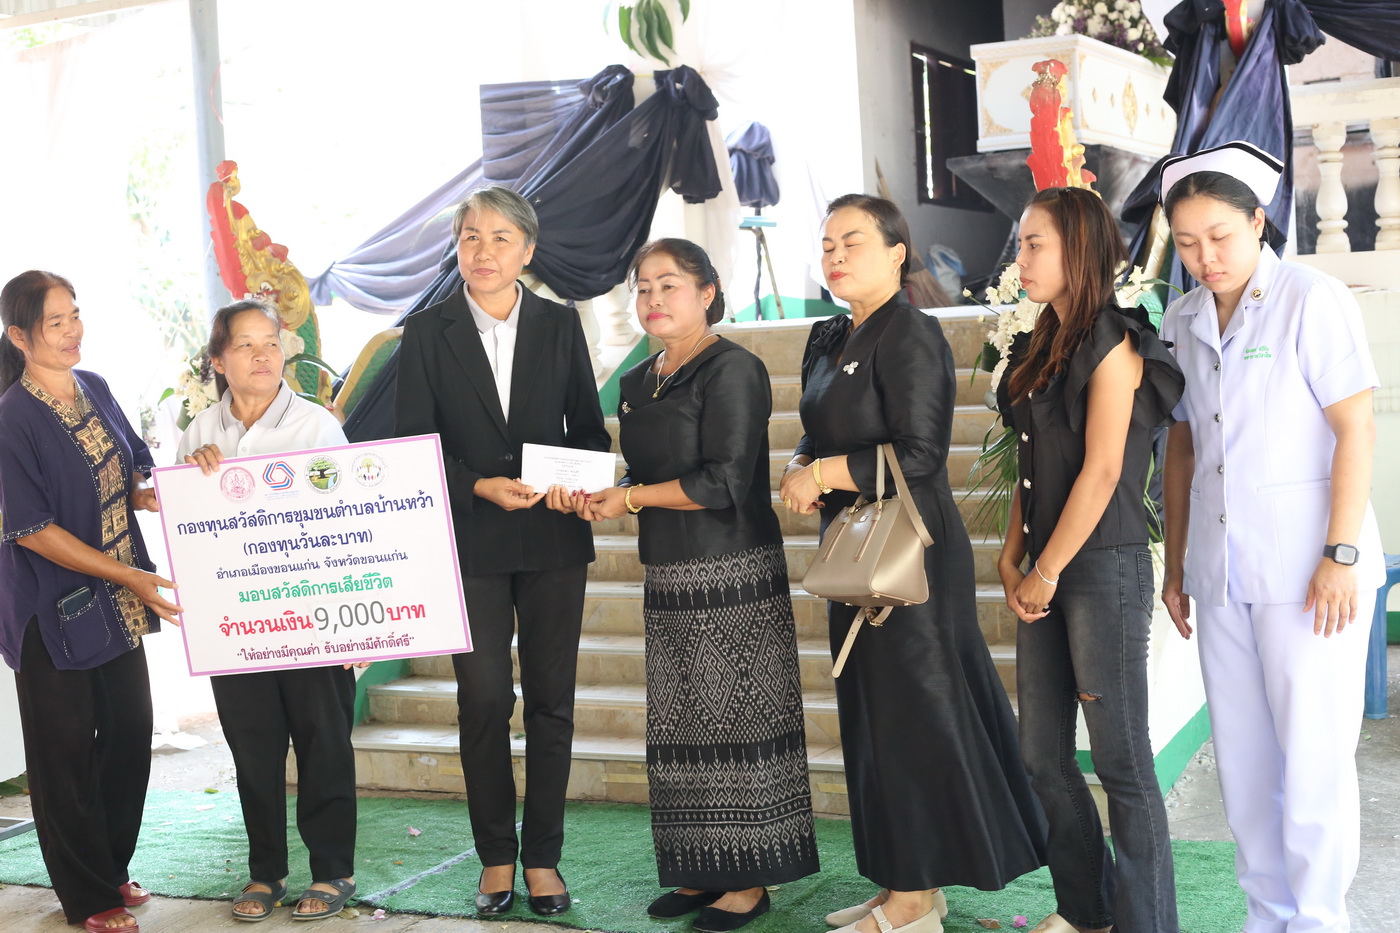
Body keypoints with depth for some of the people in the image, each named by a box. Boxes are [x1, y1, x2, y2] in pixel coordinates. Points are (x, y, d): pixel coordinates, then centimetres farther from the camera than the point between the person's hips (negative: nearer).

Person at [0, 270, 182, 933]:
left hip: (118, 604, 7)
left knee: (130, 737, 12)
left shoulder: (94, 389, 4)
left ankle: (113, 871, 31)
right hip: (55, 610, -7)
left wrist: (152, 493, -8)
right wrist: (128, 576, -20)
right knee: (68, 753, 5)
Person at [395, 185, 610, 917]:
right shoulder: (427, 333, 0)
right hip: (470, 540, -1)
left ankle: (543, 857, 18)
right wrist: (481, 487, -16)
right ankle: (496, 858, 17)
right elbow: (412, 445, -1)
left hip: (554, 536, 1)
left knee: (551, 699, 6)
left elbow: (589, 429, 7)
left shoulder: (560, 325, 5)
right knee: (483, 700, 2)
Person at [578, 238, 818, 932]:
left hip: (734, 576, -8)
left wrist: (630, 499, -10)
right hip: (669, 578, 8)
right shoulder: (637, 383, 15)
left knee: (736, 724, -2)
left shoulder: (732, 370, -10)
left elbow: (724, 481, -17)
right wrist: (601, 495, 1)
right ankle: (701, 872, 19)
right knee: (681, 730, 9)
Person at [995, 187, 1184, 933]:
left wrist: (1046, 572, -11)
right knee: (1042, 757, 12)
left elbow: (1101, 473, -15)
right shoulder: (1045, 346, 15)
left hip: (1105, 569, -8)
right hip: (1047, 573, 9)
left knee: (1121, 760, -1)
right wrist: (1012, 557, 5)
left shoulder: (1111, 345, -10)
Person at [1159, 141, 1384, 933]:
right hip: (1221, 569, 6)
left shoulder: (1313, 301, -7)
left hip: (1305, 566, -5)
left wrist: (1341, 555, -15)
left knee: (1312, 755, -1)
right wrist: (1177, 564, 13)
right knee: (1243, 756, 11)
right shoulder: (1184, 320, 9)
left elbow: (1356, 430, -10)